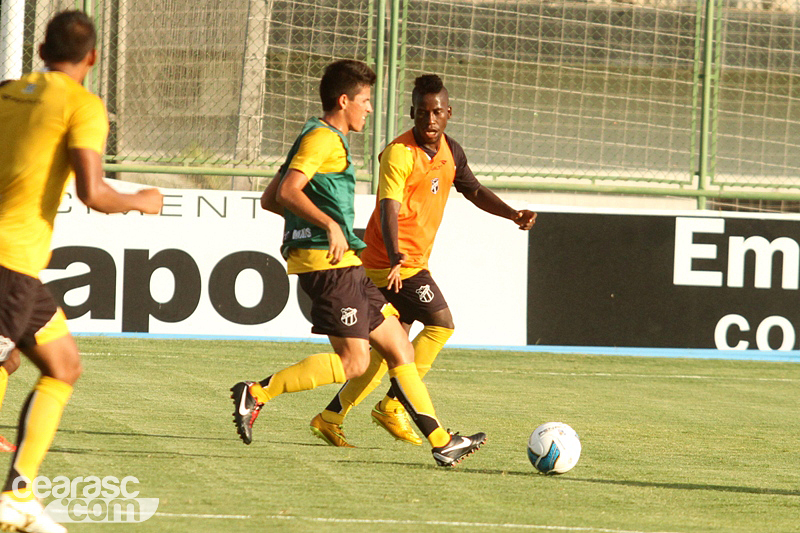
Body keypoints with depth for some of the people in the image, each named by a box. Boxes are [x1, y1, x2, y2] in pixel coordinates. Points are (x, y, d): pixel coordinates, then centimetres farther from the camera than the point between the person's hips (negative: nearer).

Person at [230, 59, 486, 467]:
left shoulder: (324, 139, 22)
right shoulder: (323, 139, -9)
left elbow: (269, 199, 25)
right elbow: (288, 191, -23)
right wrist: (329, 224, -30)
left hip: (343, 265, 11)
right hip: (329, 262, -11)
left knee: (398, 347, 8)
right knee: (353, 362, -12)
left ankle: (440, 442, 8)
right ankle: (258, 393, -11)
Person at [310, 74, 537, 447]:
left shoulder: (450, 151, 7)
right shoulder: (399, 154, -18)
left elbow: (474, 191, 23)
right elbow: (388, 207, -30)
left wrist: (512, 214, 8)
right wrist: (394, 254, -46)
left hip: (414, 260, 8)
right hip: (393, 261, -8)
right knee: (441, 324, -14)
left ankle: (332, 416, 16)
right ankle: (392, 407, -7)